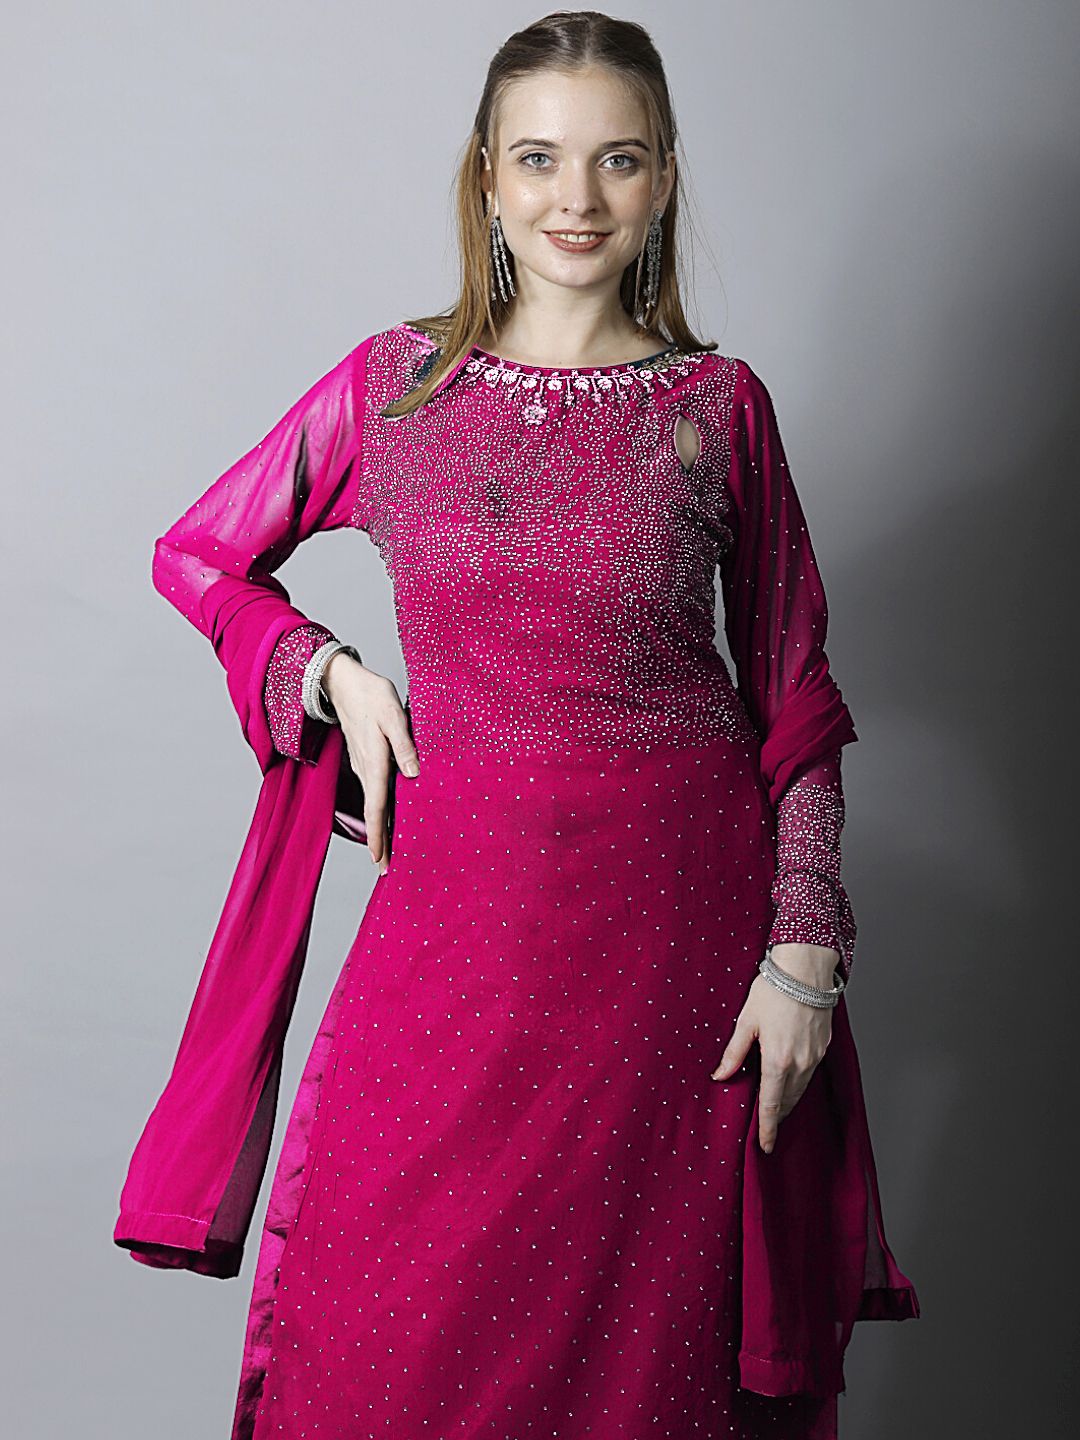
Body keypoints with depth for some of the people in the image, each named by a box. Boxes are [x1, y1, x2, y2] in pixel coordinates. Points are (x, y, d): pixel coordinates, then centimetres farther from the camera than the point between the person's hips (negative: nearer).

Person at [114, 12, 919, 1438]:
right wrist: (334, 677, -1)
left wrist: (805, 950, -3)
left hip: (678, 916, 0)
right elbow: (197, 556, 15)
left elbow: (794, 698, 4)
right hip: (458, 900, 1)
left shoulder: (722, 406, 2)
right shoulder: (393, 384, 3)